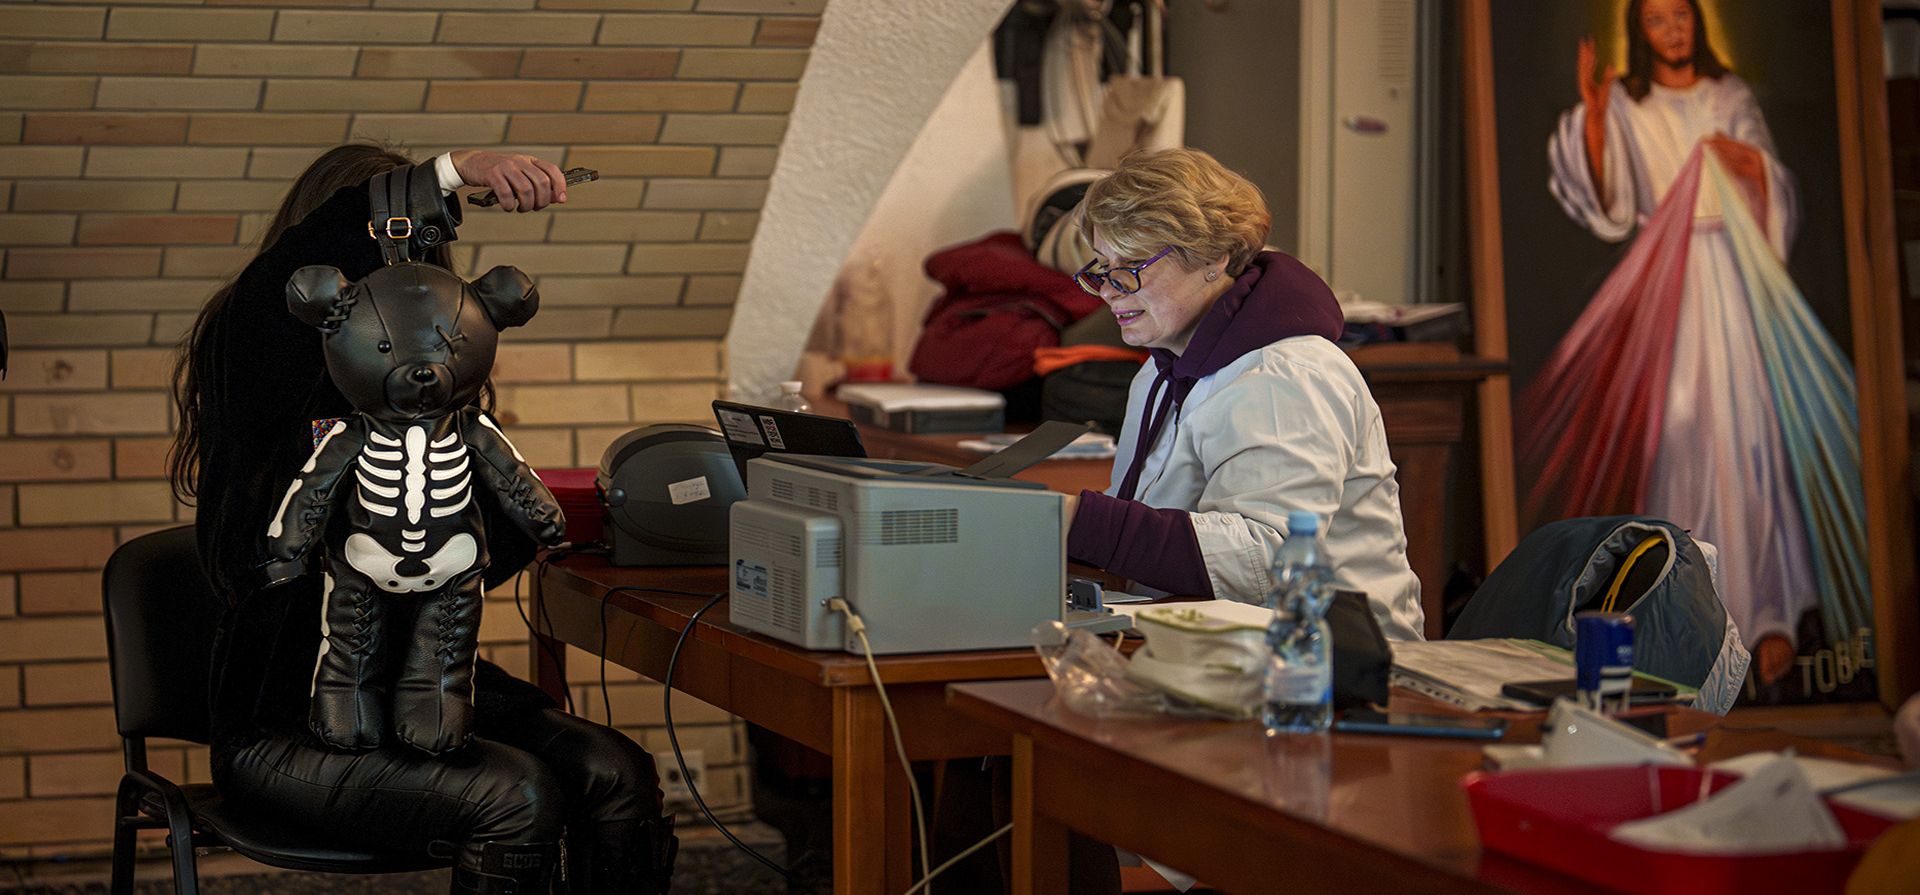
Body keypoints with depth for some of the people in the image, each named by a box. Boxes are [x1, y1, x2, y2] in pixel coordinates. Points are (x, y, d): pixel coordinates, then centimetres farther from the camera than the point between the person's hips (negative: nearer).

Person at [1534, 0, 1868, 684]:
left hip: (1735, 275, 1)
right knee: (1677, 429, -9)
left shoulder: (1731, 98, 13)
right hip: (1665, 281, -1)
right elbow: (1608, 206, -1)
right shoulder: (1626, 104, 8)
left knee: (1750, 428, -8)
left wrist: (1755, 166, -9)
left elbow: (1778, 204, 12)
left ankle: (1767, 610, -8)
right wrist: (1592, 116, -10)